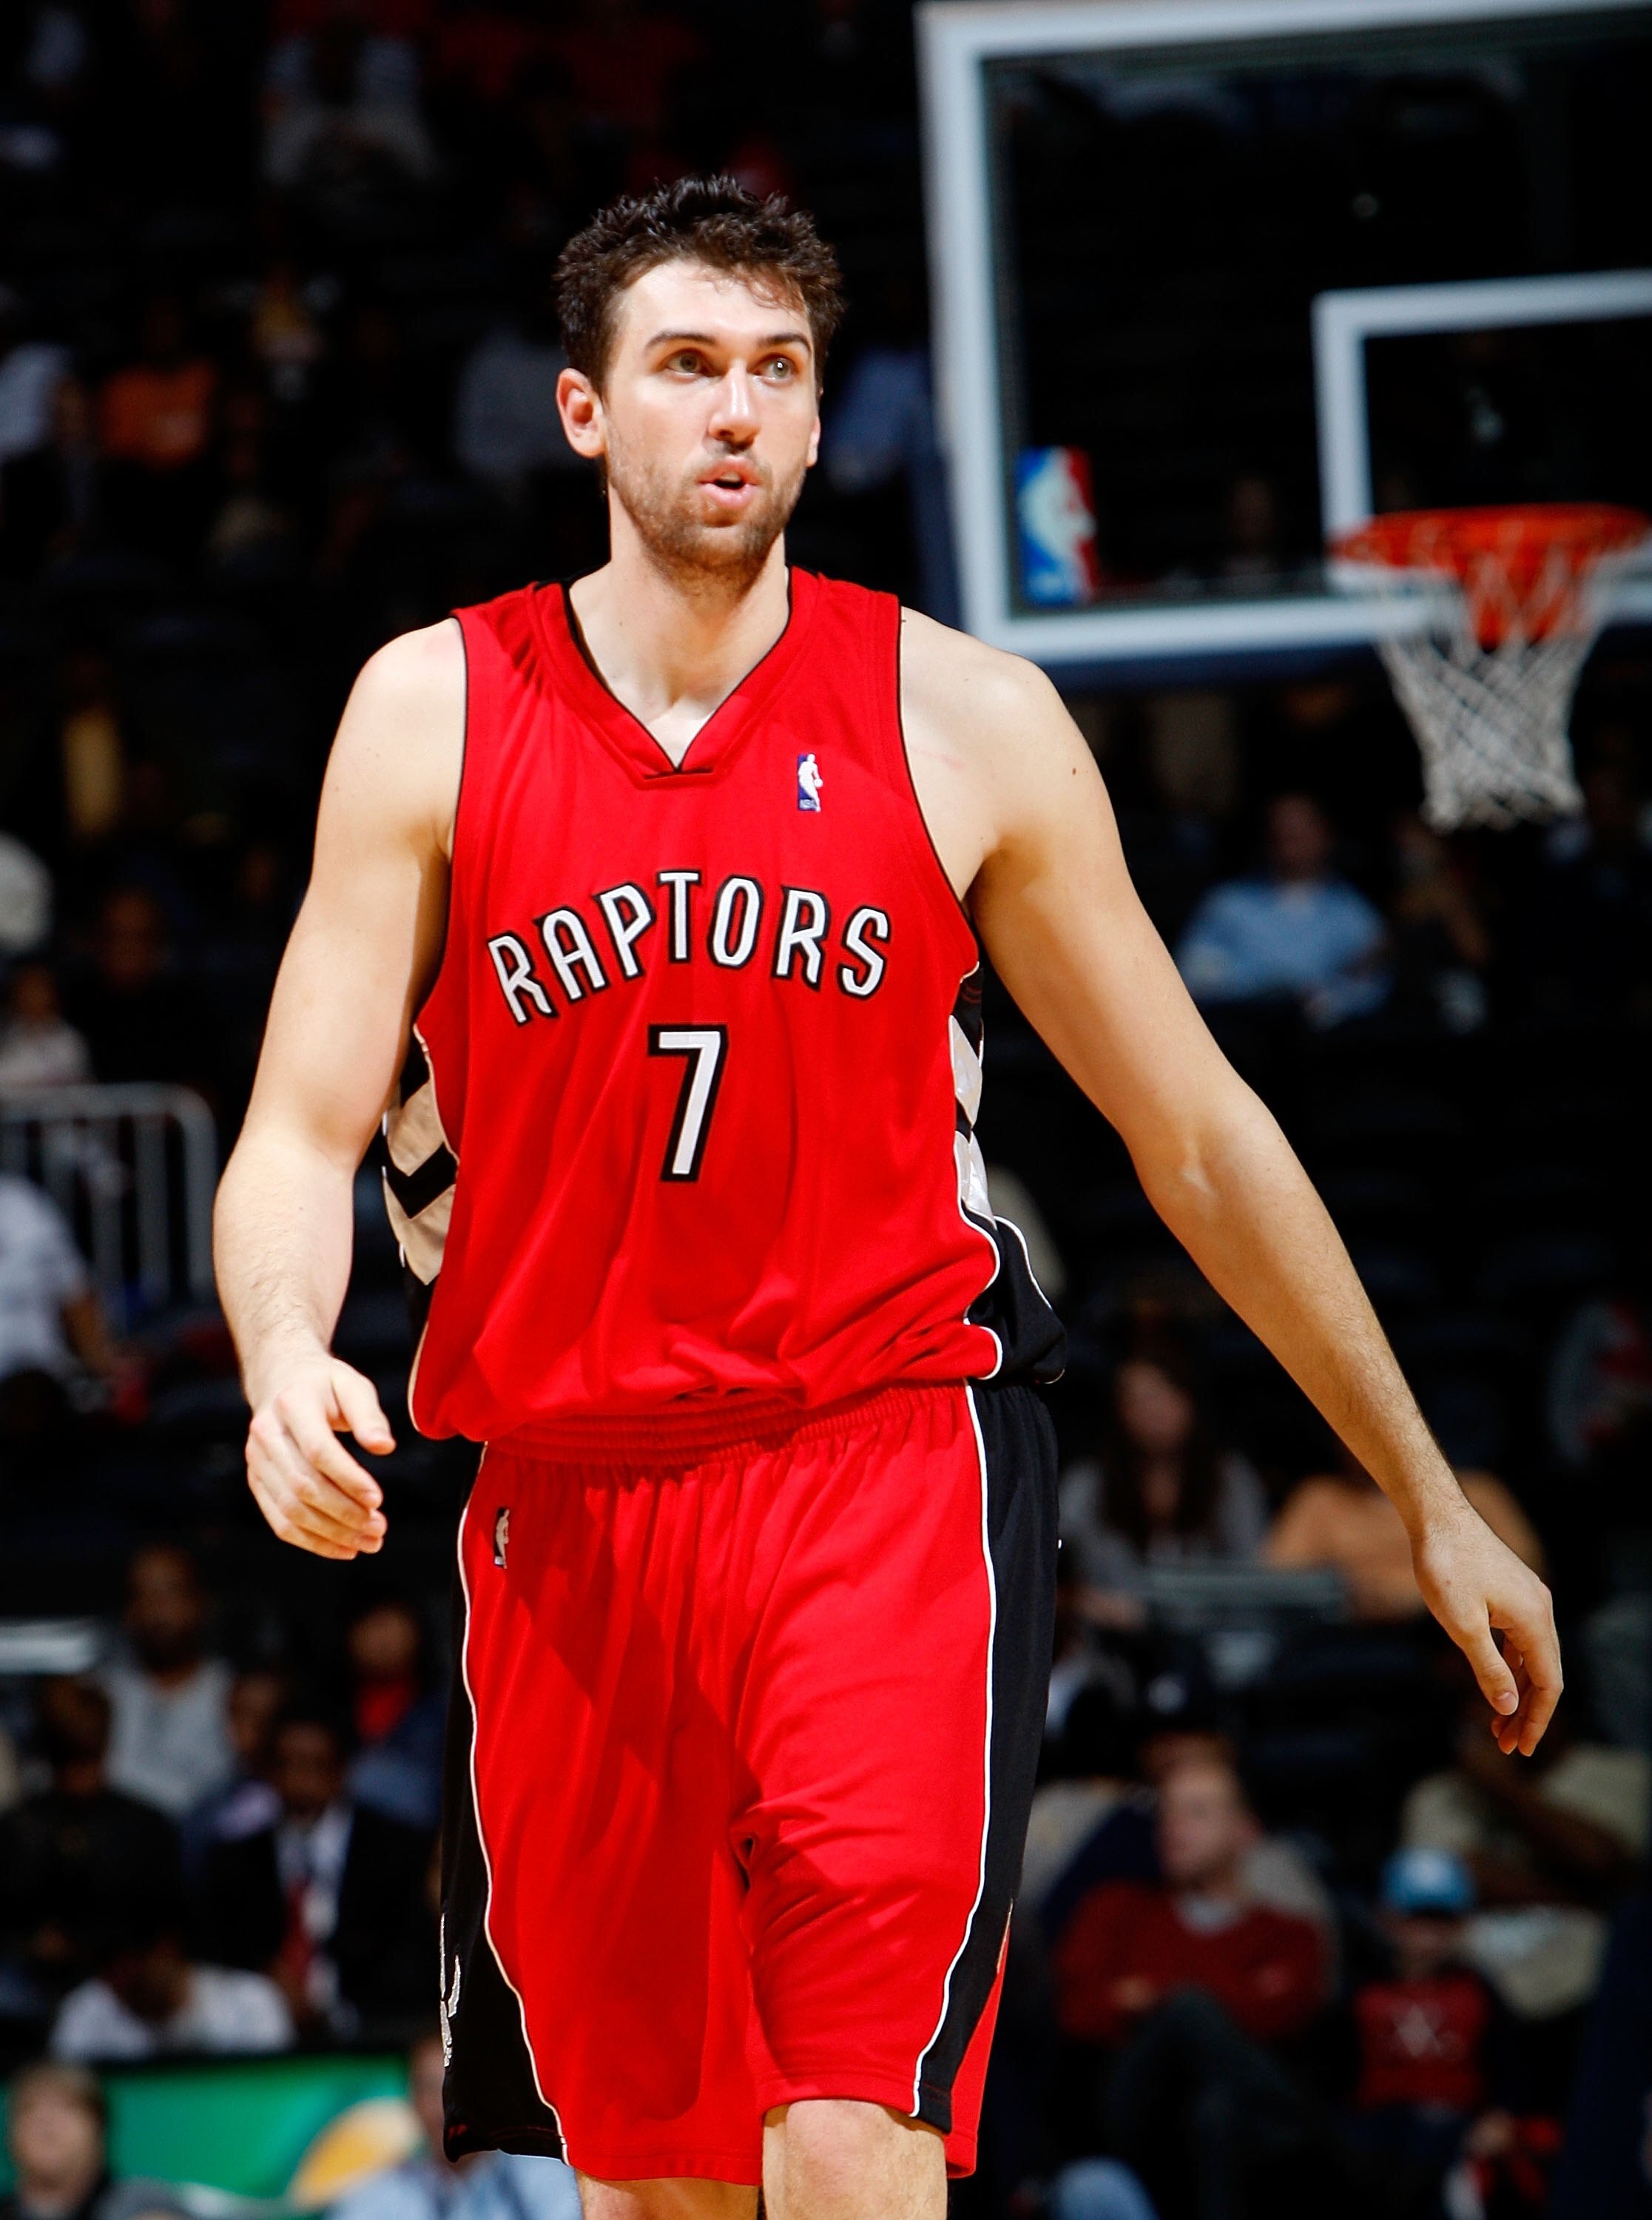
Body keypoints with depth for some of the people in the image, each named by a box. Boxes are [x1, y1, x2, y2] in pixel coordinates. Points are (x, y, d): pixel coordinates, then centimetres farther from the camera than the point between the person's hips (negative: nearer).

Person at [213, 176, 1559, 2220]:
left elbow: (1200, 1142, 9)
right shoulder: (435, 712, 2)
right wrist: (287, 1360, -25)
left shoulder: (966, 723, 1)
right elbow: (302, 1133, -1)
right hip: (566, 1506, 2)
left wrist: (1429, 1502, 12)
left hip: (892, 1462, -2)